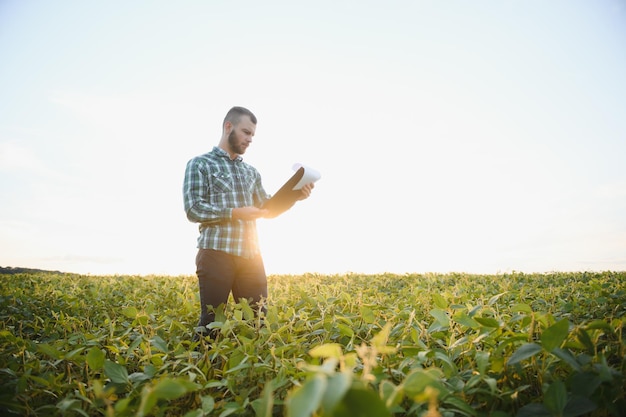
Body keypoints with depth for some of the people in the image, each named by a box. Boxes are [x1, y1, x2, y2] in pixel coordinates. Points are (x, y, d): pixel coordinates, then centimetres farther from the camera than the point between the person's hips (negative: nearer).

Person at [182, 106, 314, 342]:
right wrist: (235, 213, -16)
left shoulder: (251, 171, 19)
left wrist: (293, 197, 0)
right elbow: (193, 209, -7)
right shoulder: (199, 164, 3)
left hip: (251, 255, 5)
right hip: (216, 253, -5)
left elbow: (266, 208, 16)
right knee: (211, 321, 1)